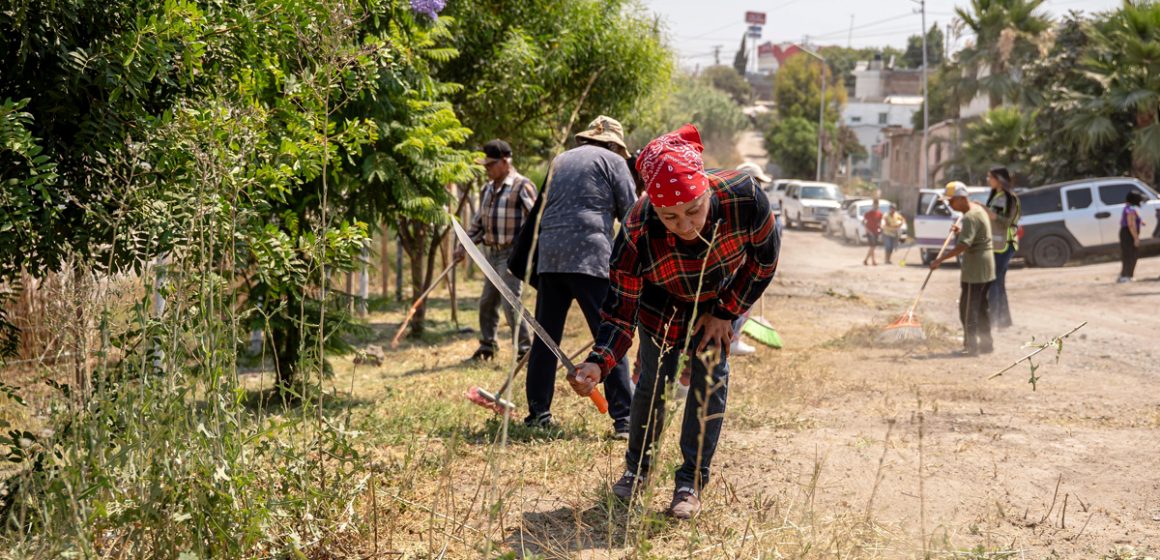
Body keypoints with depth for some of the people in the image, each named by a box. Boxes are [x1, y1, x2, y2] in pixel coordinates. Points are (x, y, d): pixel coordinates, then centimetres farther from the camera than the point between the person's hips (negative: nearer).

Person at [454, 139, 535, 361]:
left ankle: (524, 347, -5)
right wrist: (464, 246, 16)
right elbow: (479, 220, 22)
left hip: (512, 254, -8)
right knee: (487, 301, 13)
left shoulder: (522, 186, -11)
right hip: (492, 253, 8)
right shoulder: (488, 189, 16)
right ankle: (487, 345, 26)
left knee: (510, 301, -12)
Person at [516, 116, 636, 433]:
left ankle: (538, 412, 16)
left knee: (546, 336, 13)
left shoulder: (560, 161, 23)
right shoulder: (612, 161, 6)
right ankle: (623, 418, -9)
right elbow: (631, 213, 3)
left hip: (548, 256, 6)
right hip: (590, 256, -6)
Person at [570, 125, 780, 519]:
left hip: (725, 297, 0)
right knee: (652, 381, 5)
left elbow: (765, 258, -18)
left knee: (710, 378, -7)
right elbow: (621, 309, -32)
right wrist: (598, 364, -50)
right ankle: (637, 468, 30)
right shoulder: (637, 234, -40)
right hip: (663, 304, 0)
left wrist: (725, 314, -14)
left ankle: (691, 483, 6)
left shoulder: (744, 197, -39)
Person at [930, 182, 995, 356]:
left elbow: (963, 245, -31)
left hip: (974, 269, -10)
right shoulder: (978, 208, 12)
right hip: (986, 268, 10)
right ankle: (986, 343, 22)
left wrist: (940, 260, -32)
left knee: (968, 308, -5)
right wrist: (961, 230, 19)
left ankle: (972, 345, -4)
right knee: (981, 307, 16)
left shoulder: (970, 218, -20)